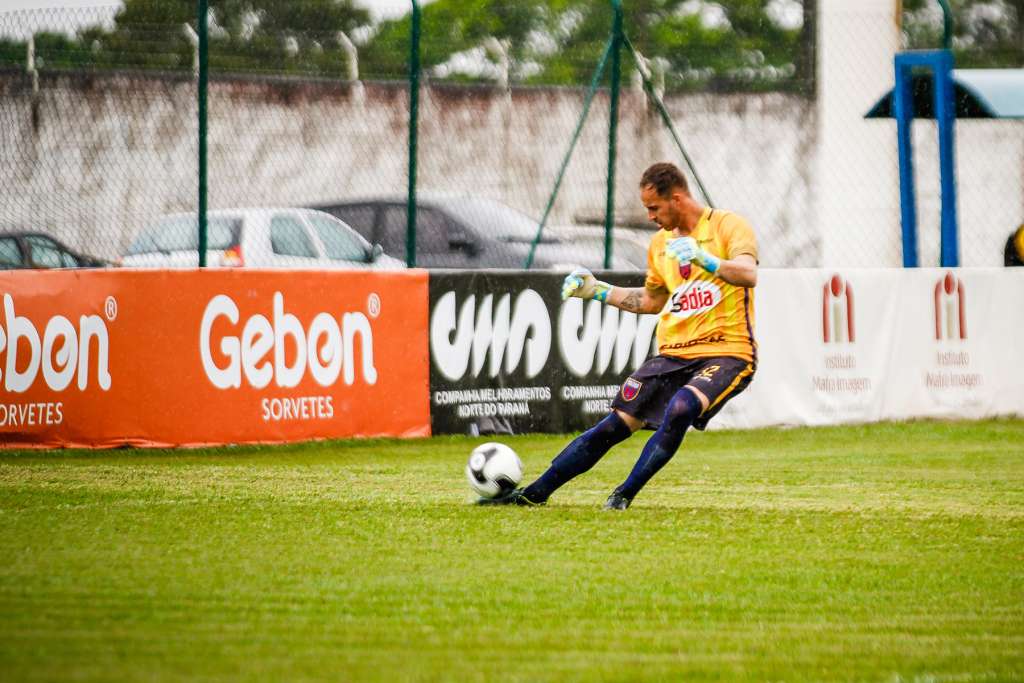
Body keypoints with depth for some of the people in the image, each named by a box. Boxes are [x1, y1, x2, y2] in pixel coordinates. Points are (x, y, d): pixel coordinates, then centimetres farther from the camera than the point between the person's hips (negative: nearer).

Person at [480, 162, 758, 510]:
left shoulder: (728, 226, -7)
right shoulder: (660, 243, 14)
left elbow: (749, 274, -25)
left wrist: (702, 258, -39)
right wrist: (598, 291, 20)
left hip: (727, 353, -6)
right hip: (674, 354, 6)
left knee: (680, 408, -34)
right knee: (615, 425, 0)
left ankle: (624, 495, -21)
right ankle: (534, 494, 9)